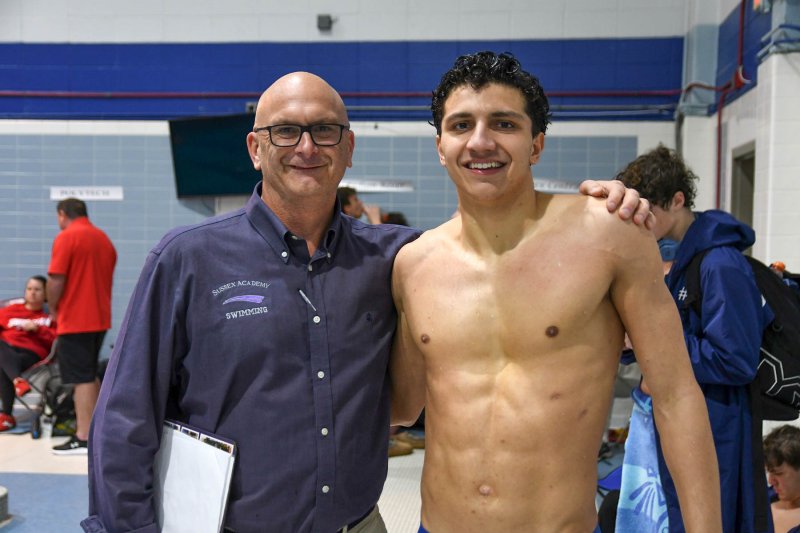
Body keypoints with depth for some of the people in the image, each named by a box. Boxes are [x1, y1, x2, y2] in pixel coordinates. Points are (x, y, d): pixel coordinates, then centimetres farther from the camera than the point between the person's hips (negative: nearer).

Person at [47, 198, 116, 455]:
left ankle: (83, 438, -1)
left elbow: (56, 281, -16)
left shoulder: (66, 237, -11)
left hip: (75, 320, -8)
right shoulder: (104, 238, 12)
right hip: (100, 318, 8)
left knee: (82, 379, -5)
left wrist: (54, 309, 0)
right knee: (91, 375, 19)